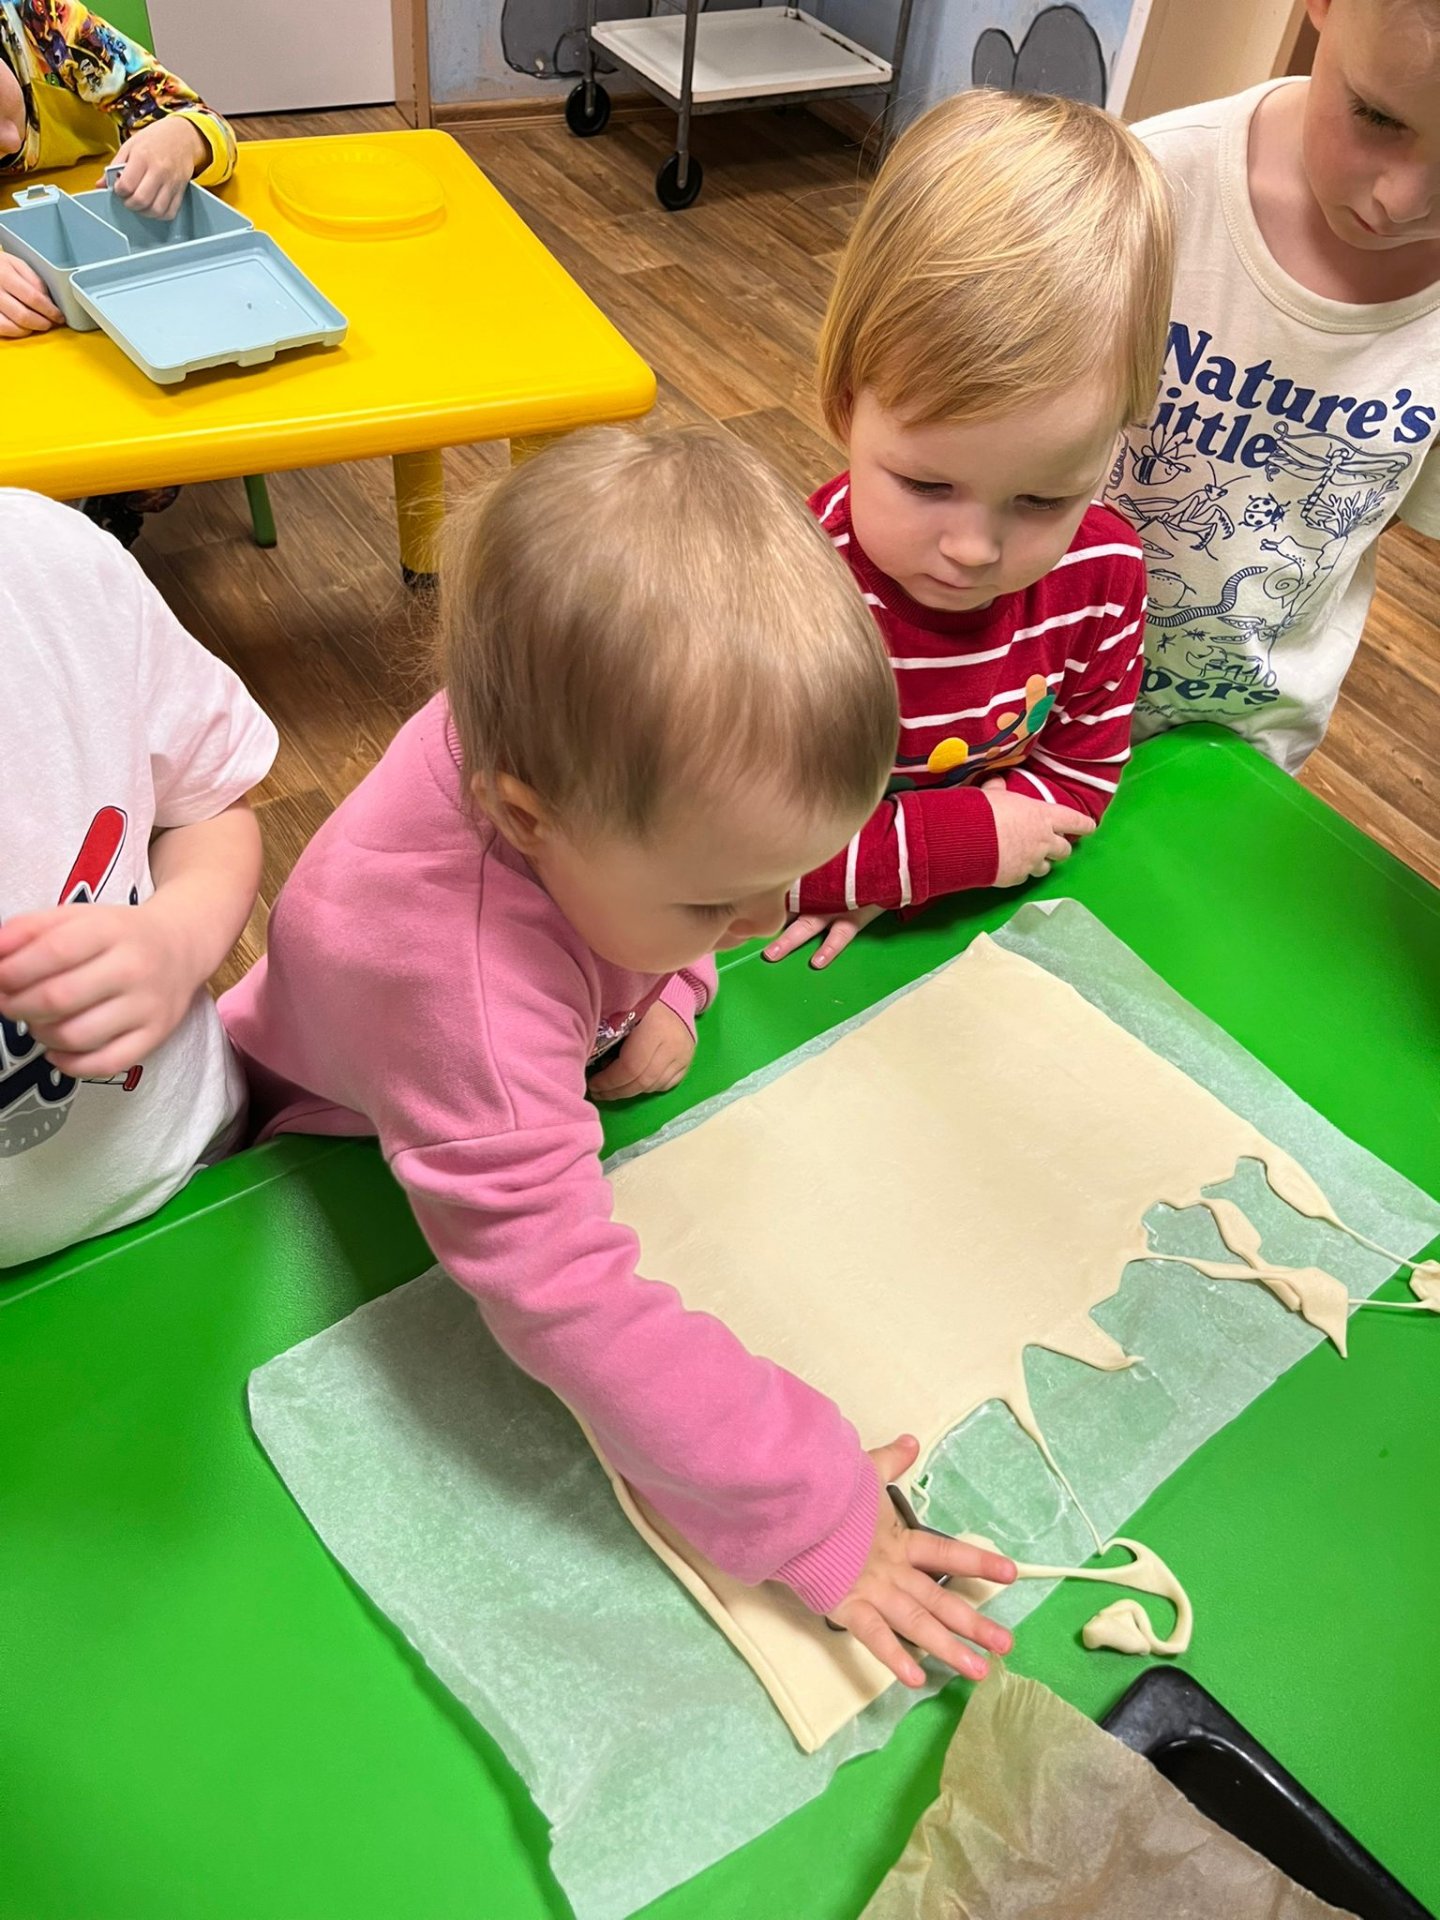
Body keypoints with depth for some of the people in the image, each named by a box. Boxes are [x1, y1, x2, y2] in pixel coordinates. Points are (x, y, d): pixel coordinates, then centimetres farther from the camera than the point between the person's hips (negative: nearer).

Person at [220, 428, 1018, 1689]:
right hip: (337, 1154, -5)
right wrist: (804, 1511, -41)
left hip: (564, 1058, 5)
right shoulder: (467, 995, -50)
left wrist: (669, 991, -19)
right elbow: (566, 1299, -47)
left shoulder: (576, 738, -31)